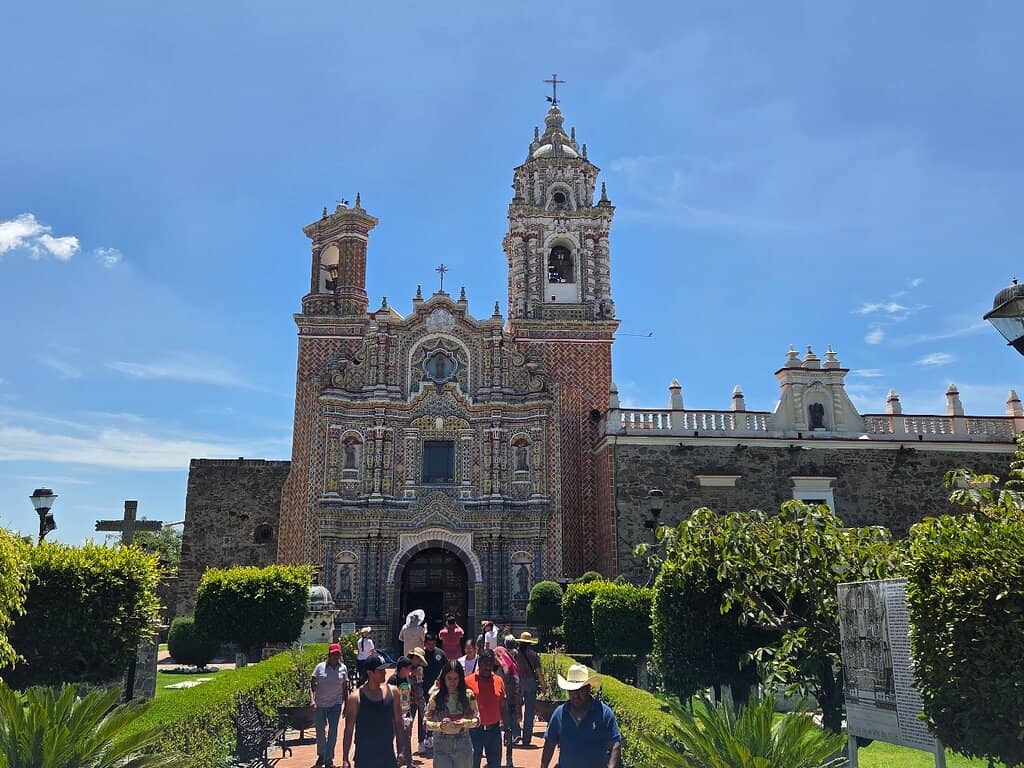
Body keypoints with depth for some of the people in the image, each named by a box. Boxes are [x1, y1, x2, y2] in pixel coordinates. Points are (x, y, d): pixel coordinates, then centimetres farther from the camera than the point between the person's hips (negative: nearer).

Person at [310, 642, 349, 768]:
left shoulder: (343, 668, 1)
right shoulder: (320, 667, -5)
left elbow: (345, 687, 9)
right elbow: (312, 684, -6)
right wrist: (312, 700, -18)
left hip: (335, 704, 0)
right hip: (319, 704, 0)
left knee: (333, 732, -5)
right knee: (320, 731, 13)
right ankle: (321, 755, 35)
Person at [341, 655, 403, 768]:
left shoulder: (392, 692, 0)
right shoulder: (356, 697, -10)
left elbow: (398, 722, 7)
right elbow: (349, 730, -5)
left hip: (388, 754, 3)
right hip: (365, 756, -3)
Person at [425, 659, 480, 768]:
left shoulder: (468, 695, -1)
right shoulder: (436, 696, -4)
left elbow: (477, 719, 4)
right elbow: (426, 722, -1)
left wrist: (465, 722, -16)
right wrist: (440, 725, -19)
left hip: (463, 744, 1)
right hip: (441, 746, -1)